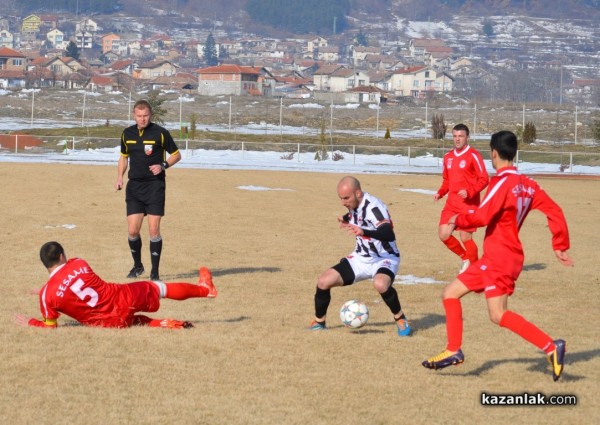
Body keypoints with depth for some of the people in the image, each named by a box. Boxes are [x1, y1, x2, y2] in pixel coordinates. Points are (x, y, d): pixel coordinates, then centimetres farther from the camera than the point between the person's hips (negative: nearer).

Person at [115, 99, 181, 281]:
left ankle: (155, 271, 3)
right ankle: (137, 265, 22)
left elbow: (176, 155, 4)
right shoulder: (127, 133, 7)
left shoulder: (160, 133, -5)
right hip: (134, 186, 4)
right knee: (132, 230, -1)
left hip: (155, 186, -3)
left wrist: (163, 165, -13)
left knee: (154, 230, -7)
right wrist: (119, 177, 8)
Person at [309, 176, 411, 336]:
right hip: (361, 258, 7)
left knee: (380, 284, -40)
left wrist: (363, 232, -57)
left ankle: (401, 320, -14)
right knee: (323, 281, -7)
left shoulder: (373, 207, -27)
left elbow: (389, 235, -44)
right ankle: (319, 323, 16)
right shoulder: (355, 205, -2)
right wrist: (346, 219, 6)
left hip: (384, 259, -7)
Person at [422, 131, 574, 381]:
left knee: (498, 315, -12)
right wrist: (560, 246, 13)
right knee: (450, 293, 12)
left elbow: (482, 217, -22)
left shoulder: (503, 182, -14)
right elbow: (555, 212, 8)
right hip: (493, 258, 9)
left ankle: (551, 347, -16)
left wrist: (457, 221, -3)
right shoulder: (526, 184, 10)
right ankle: (454, 351, 11)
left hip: (499, 258, -9)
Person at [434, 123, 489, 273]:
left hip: (468, 204, -6)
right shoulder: (448, 157, 13)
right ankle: (465, 258, 22)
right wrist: (440, 193, 5)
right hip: (451, 203, 6)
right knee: (444, 234, -1)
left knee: (465, 237, -6)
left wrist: (469, 192, -22)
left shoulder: (473, 155, -7)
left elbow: (484, 179, -10)